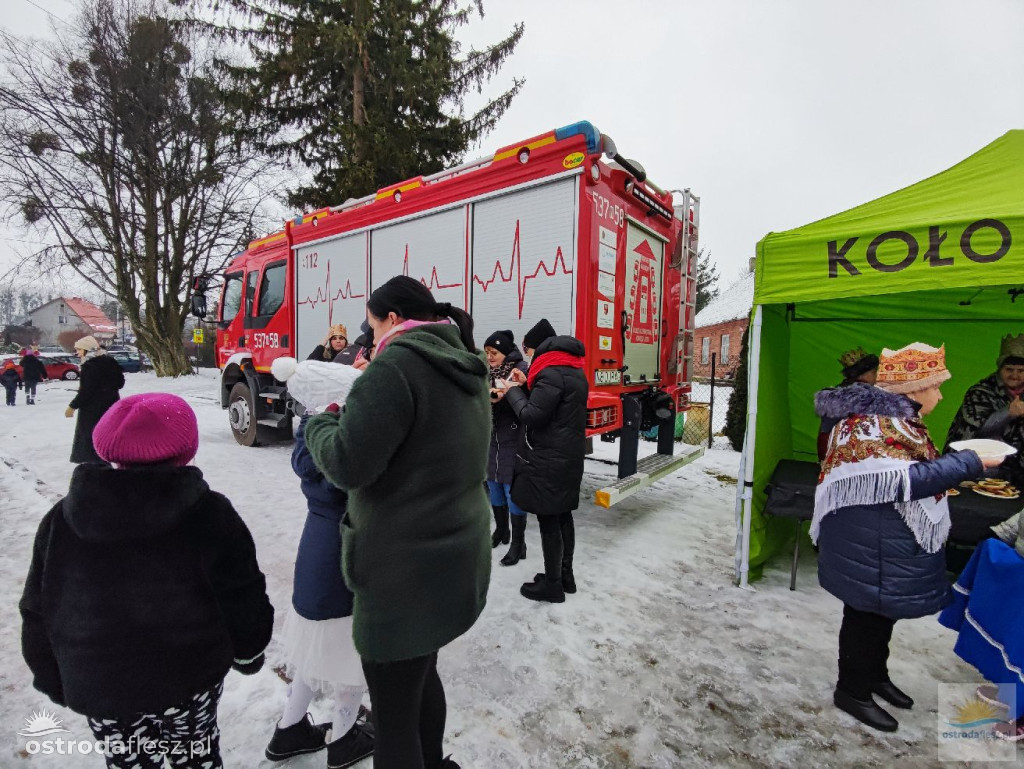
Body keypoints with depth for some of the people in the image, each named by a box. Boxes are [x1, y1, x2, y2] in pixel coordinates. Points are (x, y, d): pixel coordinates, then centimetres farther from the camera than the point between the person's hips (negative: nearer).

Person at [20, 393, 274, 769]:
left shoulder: (61, 520, -10)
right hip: (191, 678, -2)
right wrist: (248, 652, 6)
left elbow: (37, 616, 1)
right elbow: (243, 600, -13)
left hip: (100, 689, 2)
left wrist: (55, 681, 17)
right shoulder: (208, 513, -20)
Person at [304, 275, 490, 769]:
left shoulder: (396, 366, -19)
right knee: (422, 674, 30)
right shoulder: (466, 370, 8)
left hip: (406, 572, -9)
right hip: (458, 561, 9)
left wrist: (322, 424, -3)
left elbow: (348, 464, -23)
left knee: (394, 714, 12)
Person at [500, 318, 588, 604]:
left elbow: (532, 415, -19)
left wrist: (513, 391, -4)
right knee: (563, 516, 17)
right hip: (568, 457, 10)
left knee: (548, 520, 1)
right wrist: (526, 385, 10)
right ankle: (565, 575, 29)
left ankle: (552, 585, 13)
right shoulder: (573, 370, 13)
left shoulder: (551, 373, -18)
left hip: (548, 460, -10)